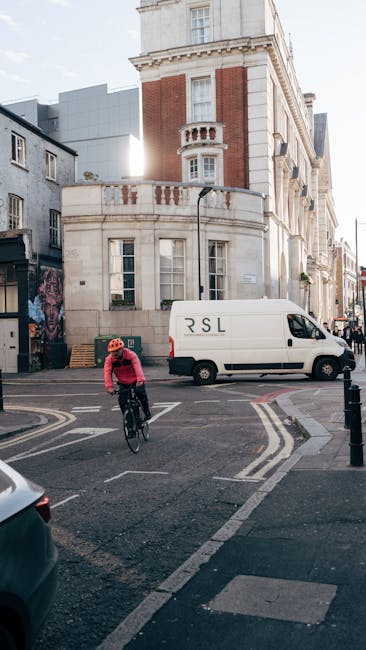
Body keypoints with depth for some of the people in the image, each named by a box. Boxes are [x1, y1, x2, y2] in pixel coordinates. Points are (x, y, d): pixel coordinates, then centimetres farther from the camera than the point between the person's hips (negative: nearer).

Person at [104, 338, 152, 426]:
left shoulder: (131, 355, -23)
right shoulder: (109, 359, -14)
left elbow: (137, 367, -38)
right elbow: (107, 373, -25)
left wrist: (140, 380, -54)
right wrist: (109, 387, -40)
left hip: (136, 382, -2)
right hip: (123, 384, 3)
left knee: (142, 395, -20)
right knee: (122, 401, -14)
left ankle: (147, 412, 8)